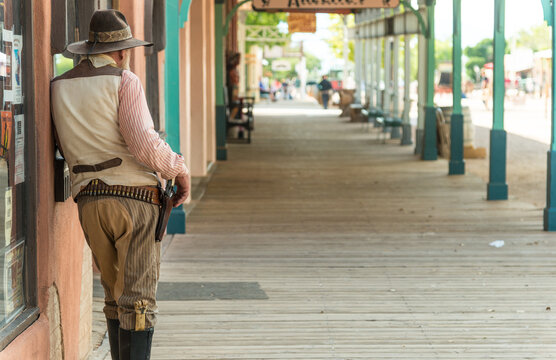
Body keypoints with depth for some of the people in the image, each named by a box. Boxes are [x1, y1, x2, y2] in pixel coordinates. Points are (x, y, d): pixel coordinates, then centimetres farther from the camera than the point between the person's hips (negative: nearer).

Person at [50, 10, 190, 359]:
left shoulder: (58, 87, 12)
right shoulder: (124, 81, -4)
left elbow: (67, 147, 15)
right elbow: (144, 143, -14)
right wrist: (179, 168, 0)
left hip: (89, 201, 5)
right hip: (134, 196, -5)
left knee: (115, 295, 16)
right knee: (138, 300, -5)